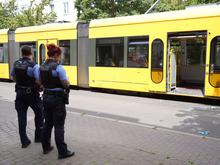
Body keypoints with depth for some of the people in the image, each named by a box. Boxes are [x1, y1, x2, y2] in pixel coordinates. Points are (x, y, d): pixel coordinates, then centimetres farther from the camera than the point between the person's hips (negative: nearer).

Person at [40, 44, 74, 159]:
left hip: (46, 97, 8)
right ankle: (62, 152, 8)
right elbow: (65, 84, -18)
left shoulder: (42, 67, 6)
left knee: (47, 123, 18)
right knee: (59, 126, -1)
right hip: (57, 99, -7)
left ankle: (46, 147, 31)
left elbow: (41, 82, 14)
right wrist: (67, 83, 2)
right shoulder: (58, 67, -18)